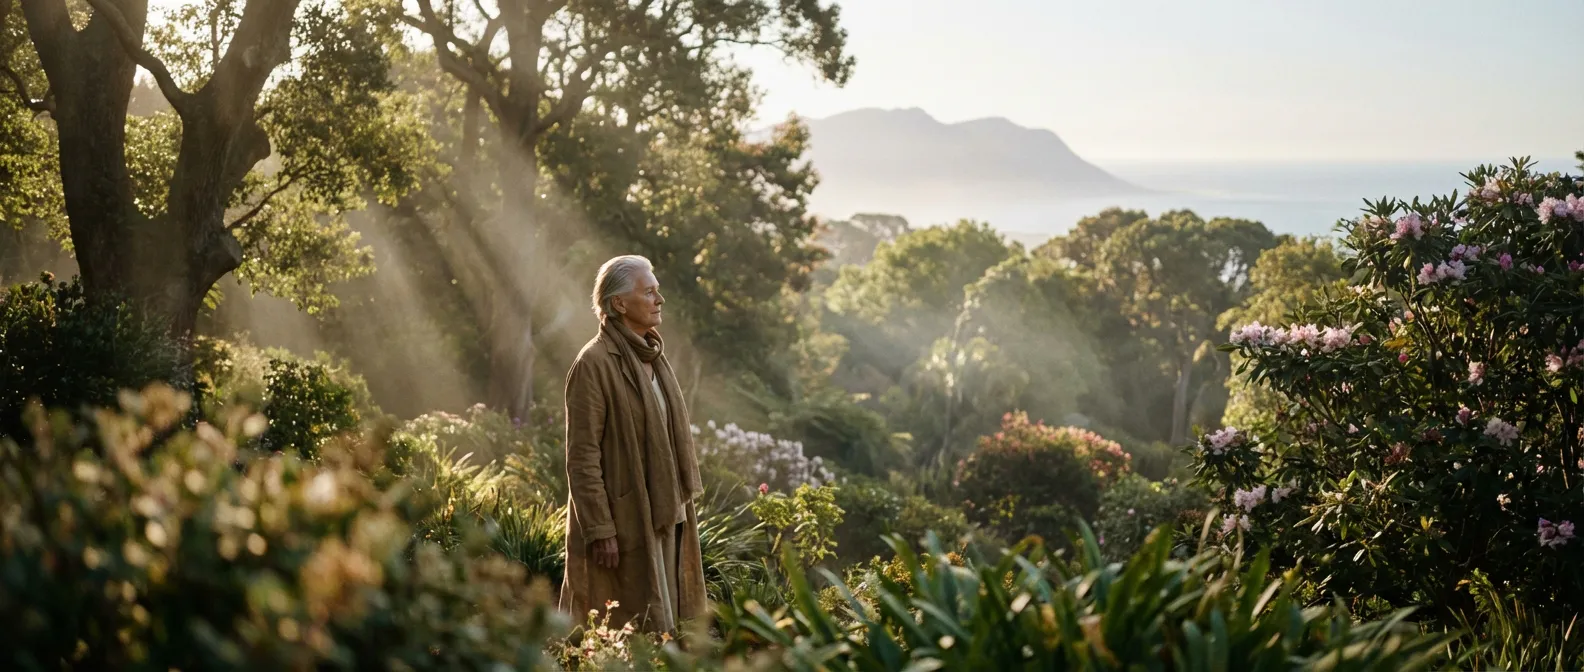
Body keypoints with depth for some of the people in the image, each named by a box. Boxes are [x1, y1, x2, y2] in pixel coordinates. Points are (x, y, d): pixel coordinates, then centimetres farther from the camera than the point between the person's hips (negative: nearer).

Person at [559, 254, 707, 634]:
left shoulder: (653, 357, 12)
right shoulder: (594, 364, -14)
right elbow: (582, 457, -16)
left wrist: (681, 504, 17)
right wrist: (600, 530, -19)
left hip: (665, 516, 8)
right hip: (625, 523, -8)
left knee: (668, 627, 12)